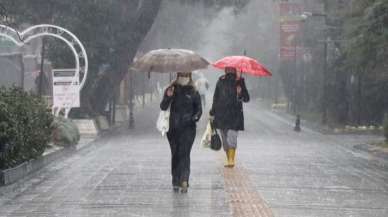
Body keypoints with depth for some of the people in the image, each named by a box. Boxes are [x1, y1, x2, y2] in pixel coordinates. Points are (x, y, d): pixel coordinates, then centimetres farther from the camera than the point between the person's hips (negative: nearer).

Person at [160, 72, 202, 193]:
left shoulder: (193, 92, 6)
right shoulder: (171, 90, 7)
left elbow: (199, 109, 11)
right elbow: (163, 107, 0)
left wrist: (196, 117, -10)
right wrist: (168, 97, -18)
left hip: (188, 127, -2)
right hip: (173, 128, 2)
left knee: (184, 153, -14)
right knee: (175, 154, 8)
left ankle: (184, 181, -22)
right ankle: (176, 181, 17)